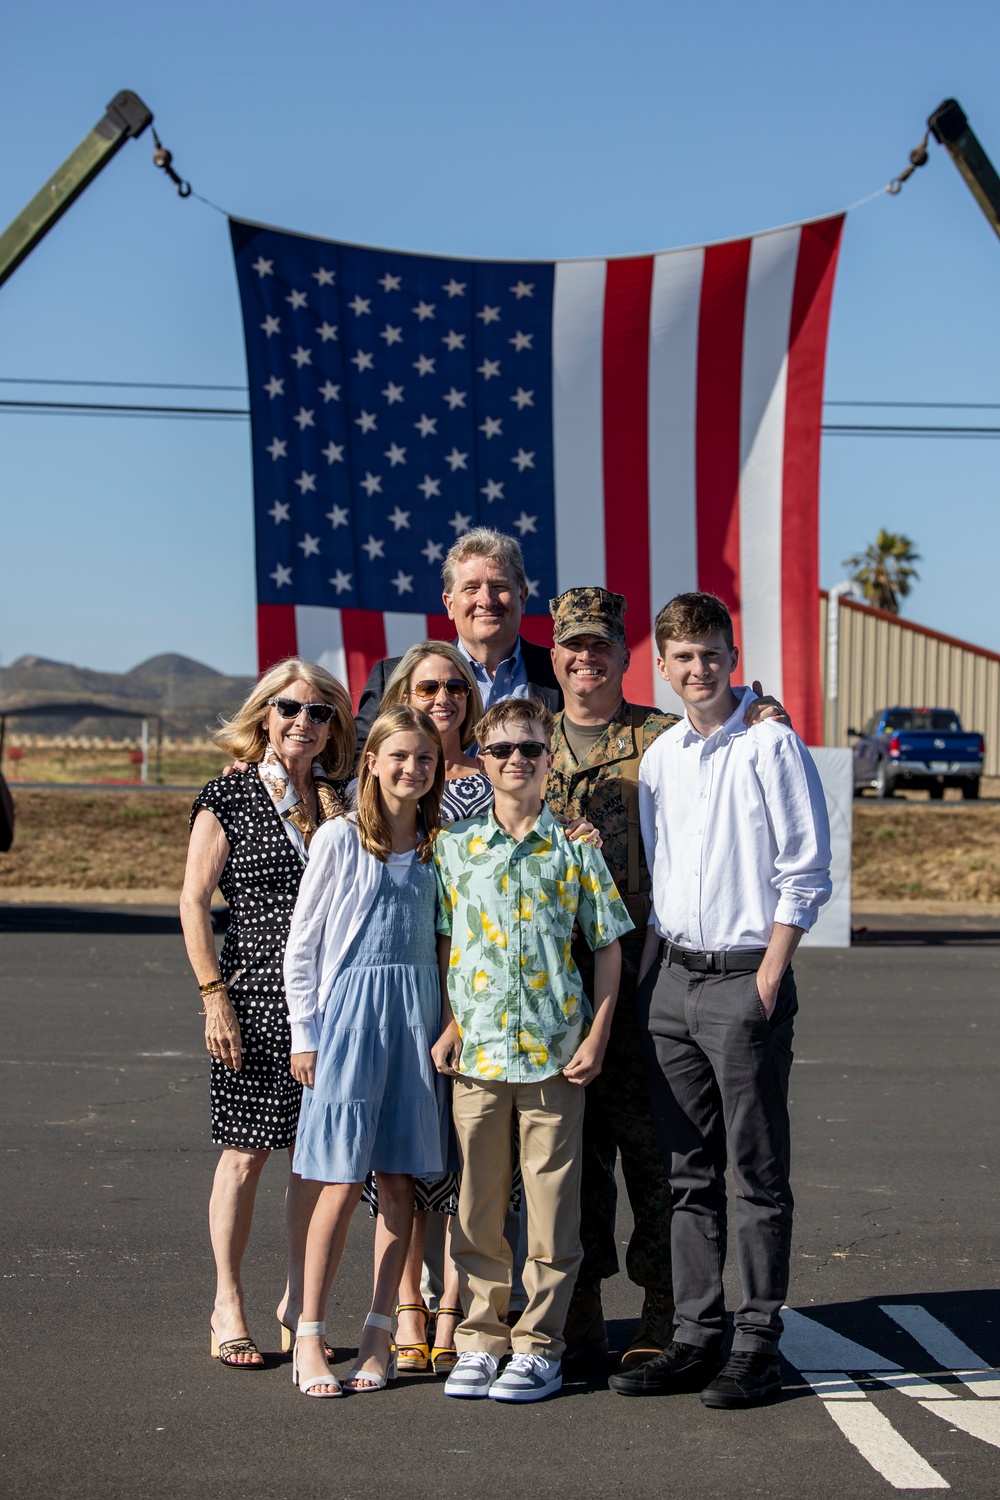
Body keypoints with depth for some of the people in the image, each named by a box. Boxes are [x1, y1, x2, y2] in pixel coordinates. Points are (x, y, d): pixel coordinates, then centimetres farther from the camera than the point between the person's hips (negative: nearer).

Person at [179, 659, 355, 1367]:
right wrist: (214, 997, -9)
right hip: (257, 995, -4)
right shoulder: (230, 797, -1)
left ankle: (299, 1305, 17)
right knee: (248, 1151, 0)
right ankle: (229, 1305, 13)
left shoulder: (341, 801, 11)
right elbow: (194, 902, -3)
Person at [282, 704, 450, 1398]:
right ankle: (310, 1335, 3)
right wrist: (305, 1032, -3)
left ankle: (380, 1334, 11)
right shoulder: (341, 838, -1)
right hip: (349, 1012, -4)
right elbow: (303, 943, 0)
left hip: (416, 1018, 4)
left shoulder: (439, 846, 10)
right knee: (342, 1182, -5)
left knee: (401, 1179, 3)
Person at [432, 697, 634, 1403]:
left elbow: (608, 945, 4)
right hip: (476, 1051, 2)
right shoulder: (455, 846, 7)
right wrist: (447, 1026, 2)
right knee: (477, 1205, 7)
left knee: (552, 1207, 2)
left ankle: (540, 1346, 12)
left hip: (555, 1052, -2)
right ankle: (479, 1338, 18)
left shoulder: (575, 846, 2)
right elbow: (443, 943, 12)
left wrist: (596, 1036, -4)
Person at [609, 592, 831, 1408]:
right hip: (671, 975, 6)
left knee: (757, 1172, 0)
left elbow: (805, 871, -7)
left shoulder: (772, 745, -5)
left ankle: (758, 1343, 6)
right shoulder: (658, 756, 13)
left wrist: (768, 976, -12)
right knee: (688, 1171, 9)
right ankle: (696, 1335, 15)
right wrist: (648, 970, 11)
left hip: (745, 976, -6)